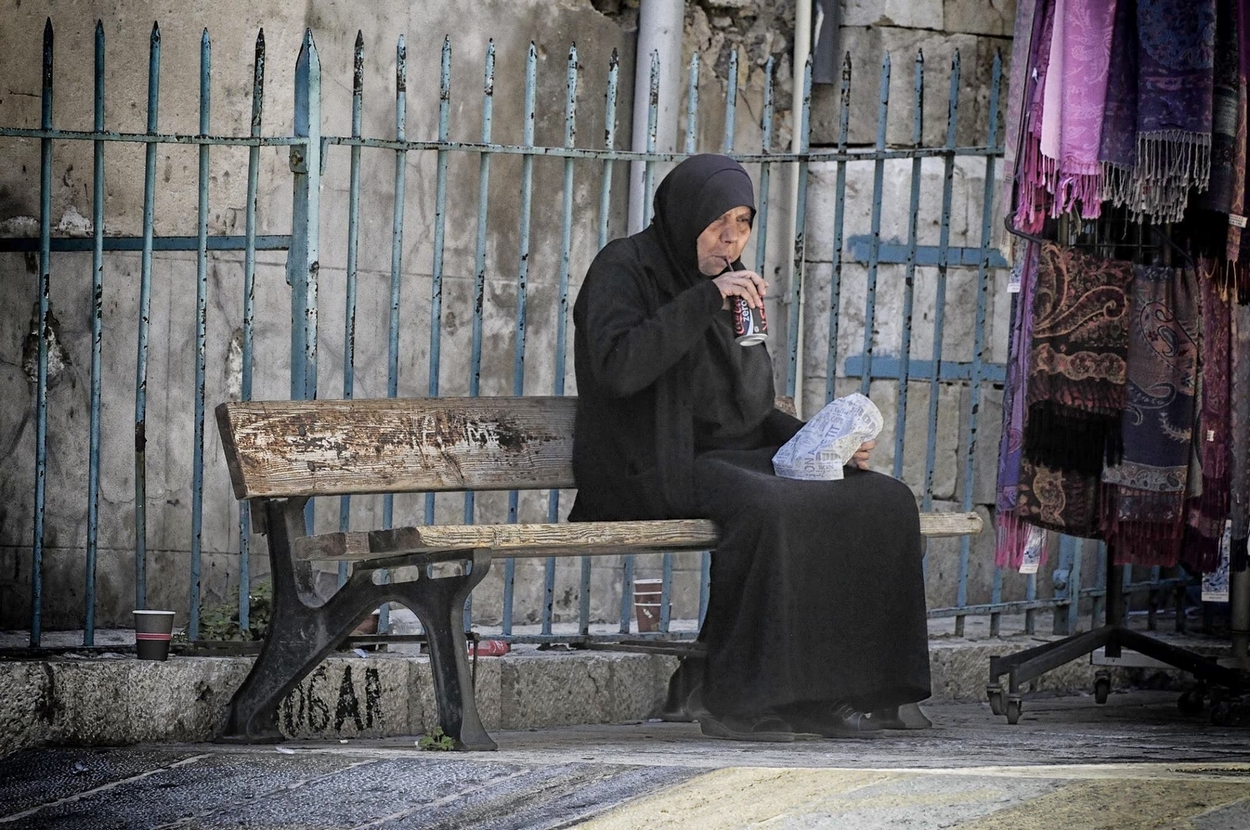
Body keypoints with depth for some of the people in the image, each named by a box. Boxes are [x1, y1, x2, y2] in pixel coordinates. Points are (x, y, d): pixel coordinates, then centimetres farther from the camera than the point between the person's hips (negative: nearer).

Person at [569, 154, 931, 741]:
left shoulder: (733, 284, 19)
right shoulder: (625, 268, -3)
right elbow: (617, 367, -22)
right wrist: (705, 300, -23)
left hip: (738, 459, 8)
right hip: (660, 468, -8)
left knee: (884, 499, -12)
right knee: (768, 509, -37)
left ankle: (832, 692, -14)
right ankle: (737, 703, -30)